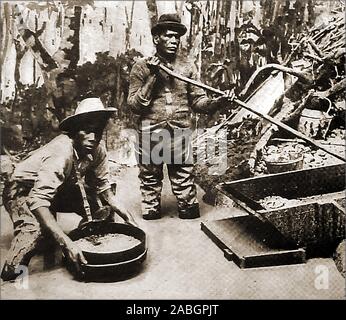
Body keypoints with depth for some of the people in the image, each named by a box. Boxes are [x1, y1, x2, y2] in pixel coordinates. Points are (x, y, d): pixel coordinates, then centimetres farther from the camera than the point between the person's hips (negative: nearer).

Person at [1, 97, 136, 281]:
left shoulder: (98, 149, -16)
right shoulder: (61, 153, -37)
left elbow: (102, 187, -4)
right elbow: (38, 201, -46)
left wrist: (126, 216, -15)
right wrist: (66, 243, -54)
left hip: (61, 189, 7)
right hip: (24, 190, -6)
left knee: (104, 205, -8)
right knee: (36, 229, -33)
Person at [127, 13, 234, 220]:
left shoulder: (188, 68, 8)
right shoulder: (142, 67, 2)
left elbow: (197, 101, 5)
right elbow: (134, 105, -4)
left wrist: (218, 102, -14)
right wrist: (152, 77, -11)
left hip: (180, 136, 1)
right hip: (150, 136, -1)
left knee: (185, 185, 6)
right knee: (150, 184, 11)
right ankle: (151, 217, 28)